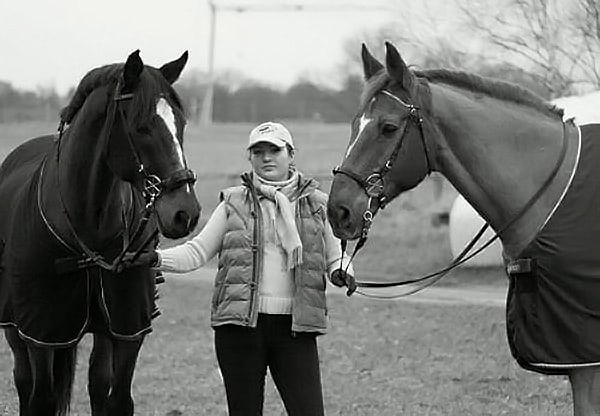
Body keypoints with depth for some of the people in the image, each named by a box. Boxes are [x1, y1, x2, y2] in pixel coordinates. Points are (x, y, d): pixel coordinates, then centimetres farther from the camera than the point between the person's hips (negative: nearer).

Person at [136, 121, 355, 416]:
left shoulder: (315, 204, 9)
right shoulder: (234, 203, 8)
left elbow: (335, 257, 16)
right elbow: (197, 251, 5)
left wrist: (341, 273, -7)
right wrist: (158, 259, -11)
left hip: (294, 325, 0)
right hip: (239, 324, 0)